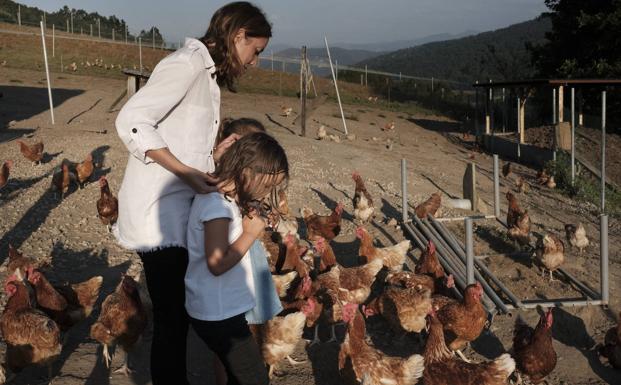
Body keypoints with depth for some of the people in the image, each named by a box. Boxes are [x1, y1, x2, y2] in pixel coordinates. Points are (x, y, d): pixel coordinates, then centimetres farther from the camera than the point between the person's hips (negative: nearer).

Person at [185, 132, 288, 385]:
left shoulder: (219, 196, 7)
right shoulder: (217, 204, -24)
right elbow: (217, 263, -28)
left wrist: (245, 216, 2)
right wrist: (250, 234, -20)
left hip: (222, 309, 10)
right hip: (218, 315, -10)